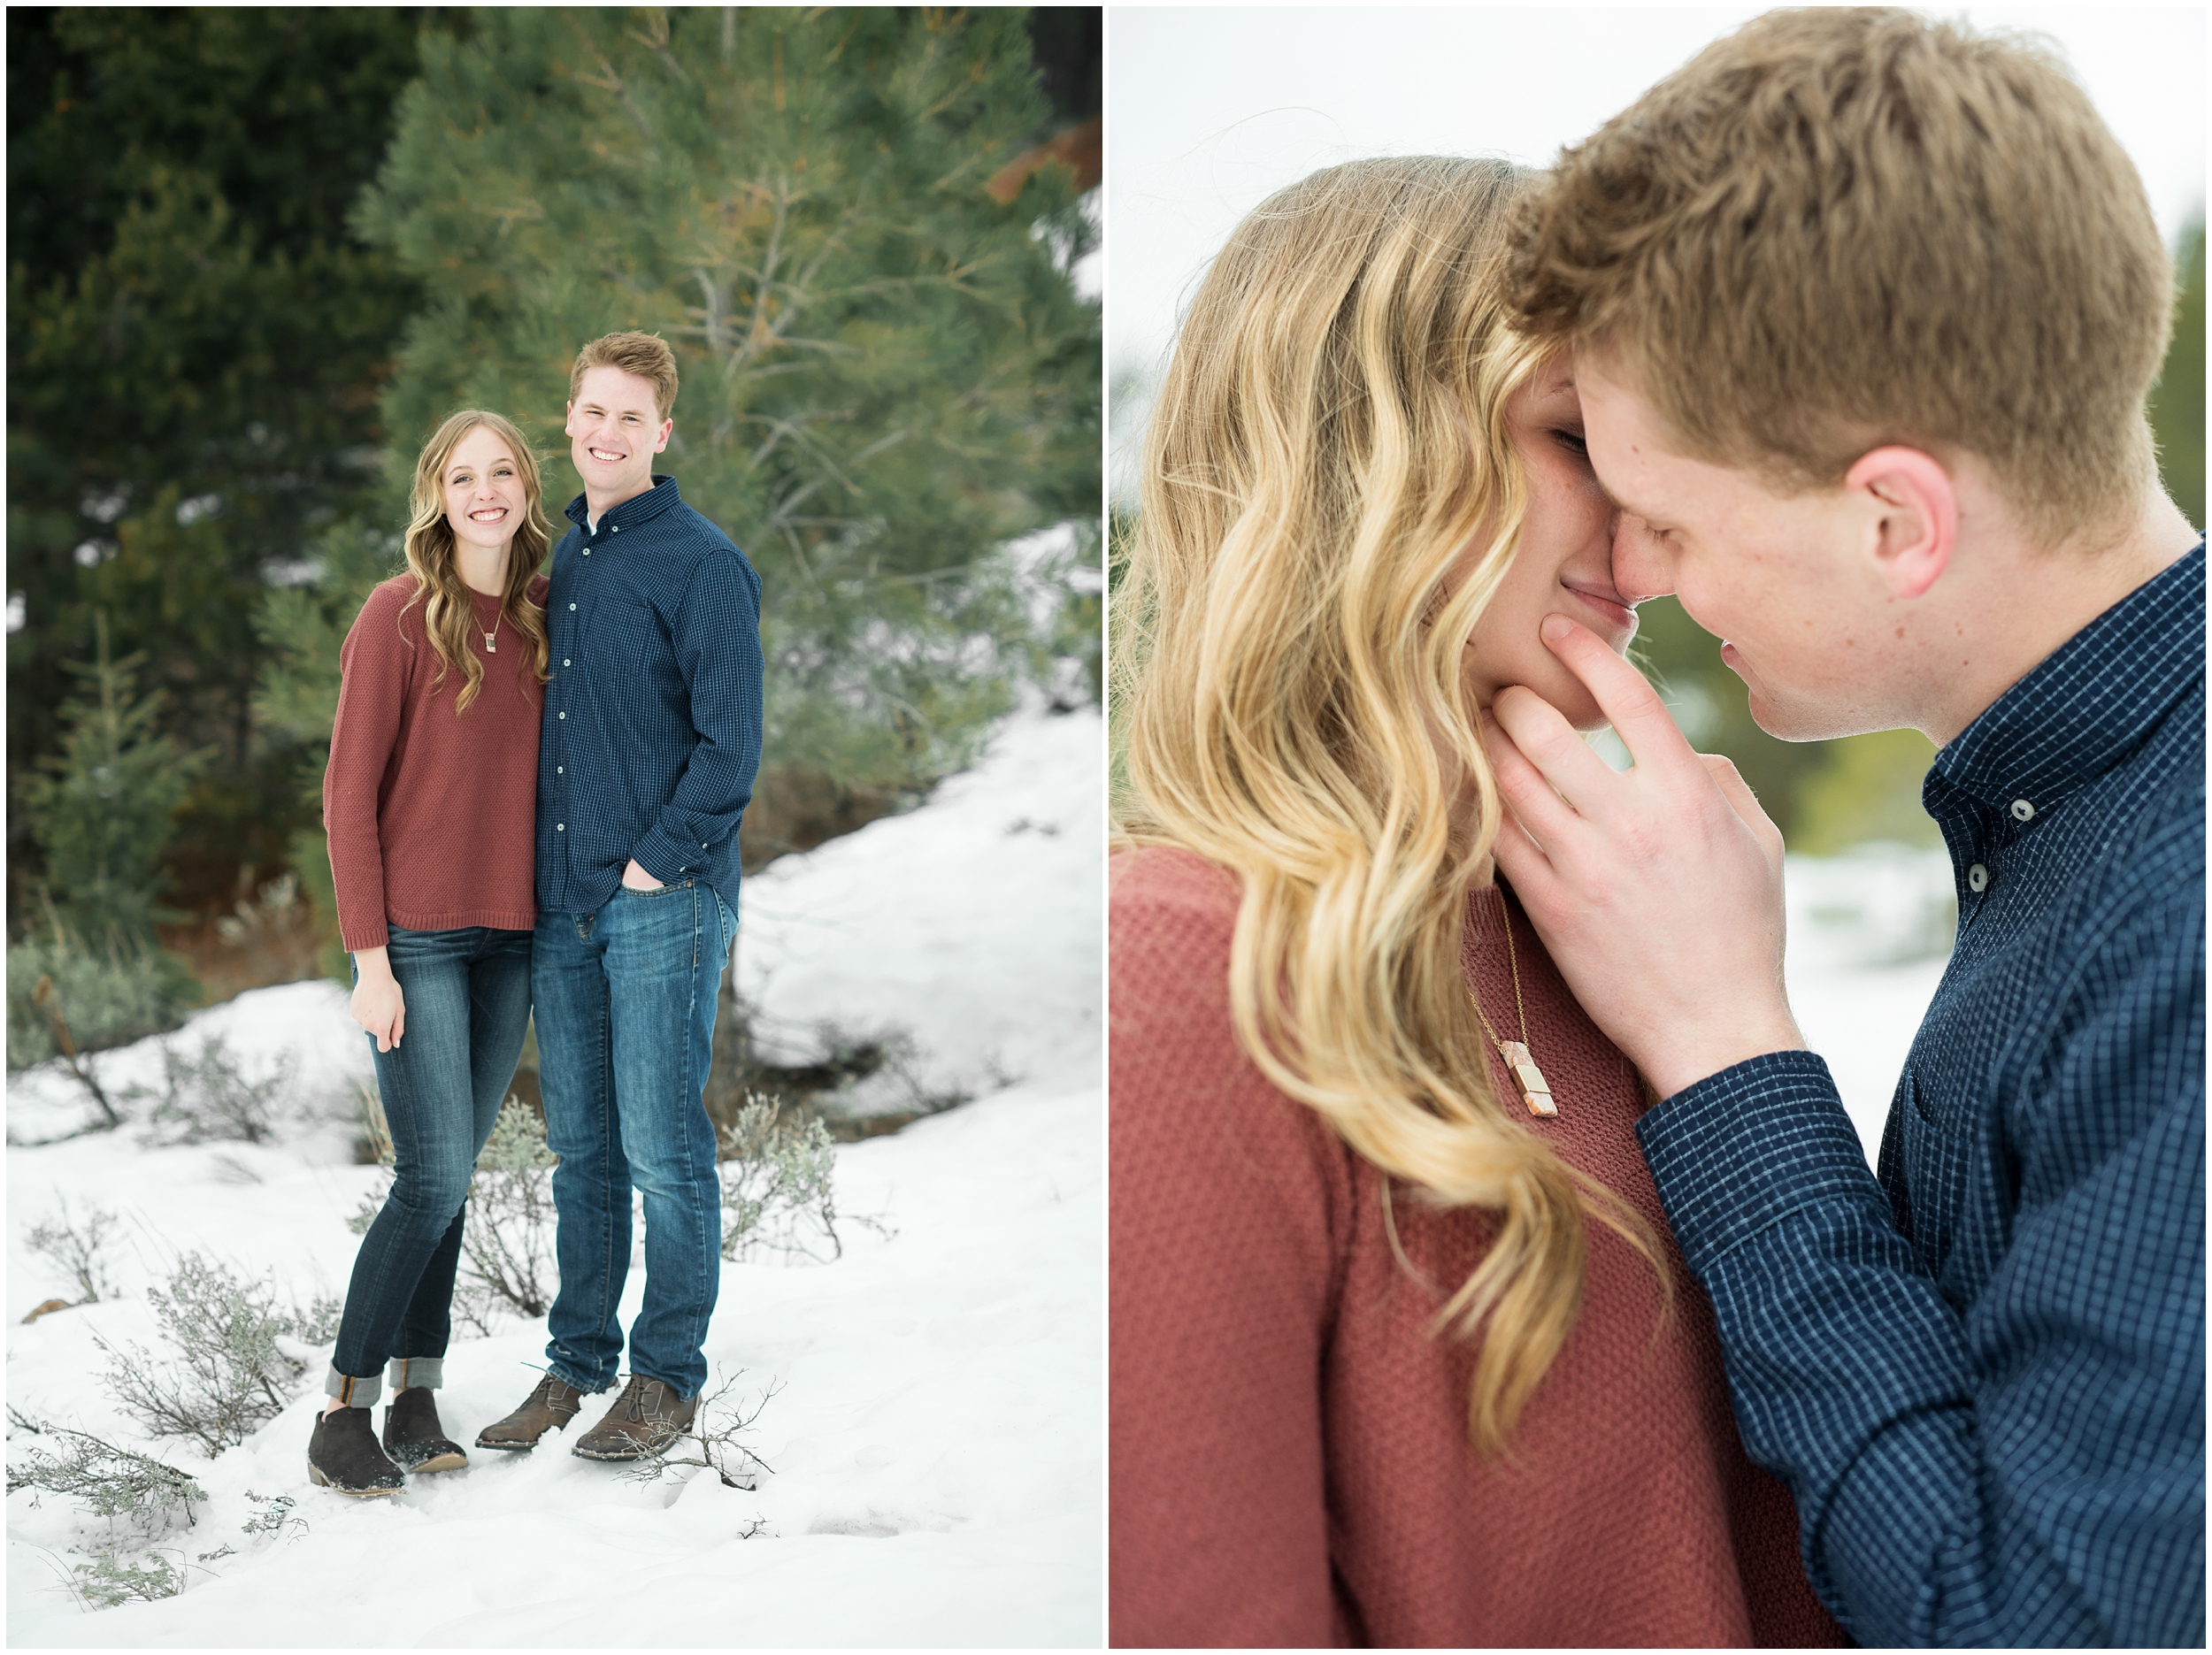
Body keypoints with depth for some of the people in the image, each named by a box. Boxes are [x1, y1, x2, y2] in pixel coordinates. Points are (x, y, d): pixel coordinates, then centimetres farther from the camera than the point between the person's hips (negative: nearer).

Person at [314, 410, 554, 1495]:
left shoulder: (543, 618, 8)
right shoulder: (399, 615, -8)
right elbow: (349, 794, -8)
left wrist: (555, 918, 8)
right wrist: (371, 961, -12)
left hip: (510, 939, 5)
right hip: (416, 938, -5)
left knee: (449, 1178, 8)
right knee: (436, 1179, -8)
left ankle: (417, 1398, 16)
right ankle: (342, 1414, 2)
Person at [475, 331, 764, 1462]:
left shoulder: (704, 564, -6)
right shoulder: (556, 561, 15)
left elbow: (728, 748, -10)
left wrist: (655, 862, -13)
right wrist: (540, 864, 11)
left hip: (665, 901, -6)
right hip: (562, 903, 6)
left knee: (661, 1147, -2)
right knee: (580, 1149, 12)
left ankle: (668, 1378, 9)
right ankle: (577, 1362, 21)